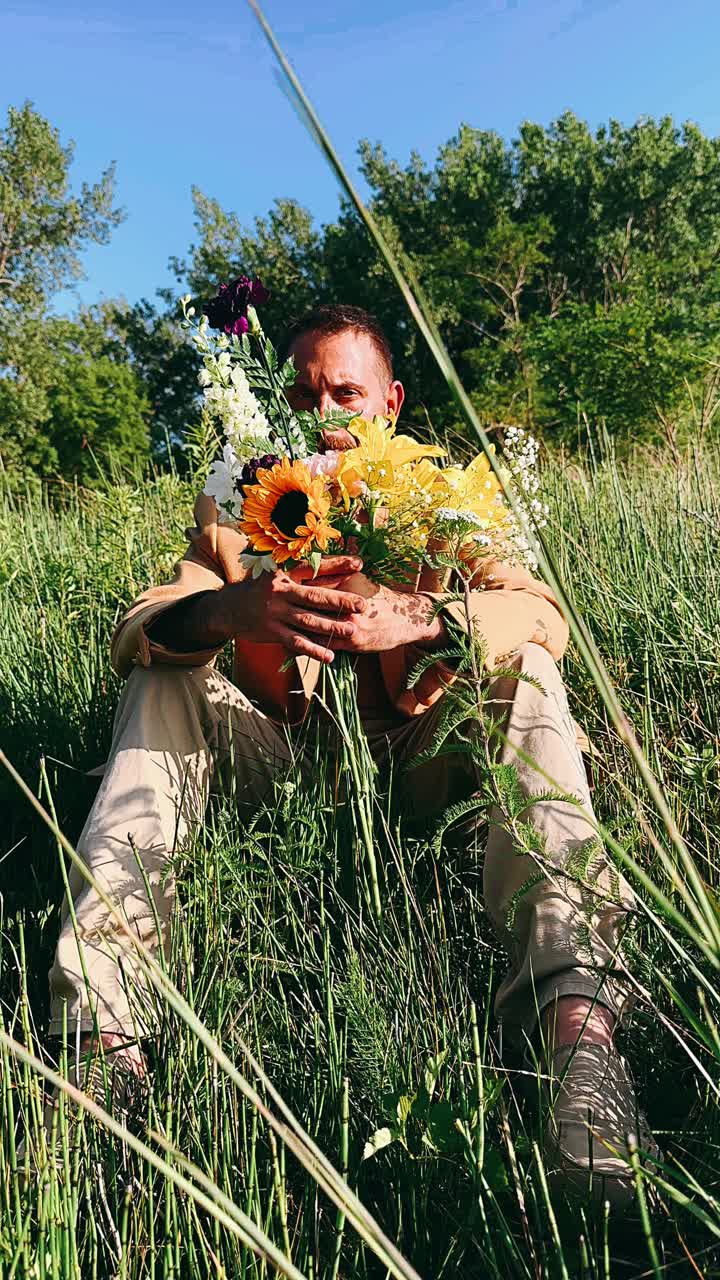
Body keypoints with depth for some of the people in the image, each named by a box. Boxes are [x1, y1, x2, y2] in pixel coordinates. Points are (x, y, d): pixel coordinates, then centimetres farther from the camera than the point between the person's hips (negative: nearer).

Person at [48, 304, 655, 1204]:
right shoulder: (235, 507, 2)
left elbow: (541, 613, -18)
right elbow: (135, 631, -12)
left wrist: (417, 617, -39)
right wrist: (233, 608, -36)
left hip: (413, 767, -1)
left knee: (525, 670, -23)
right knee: (160, 684, -18)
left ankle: (573, 1009, -38)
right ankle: (100, 1028, -28)